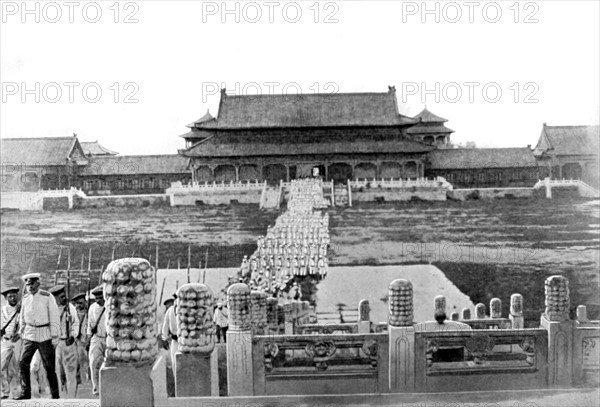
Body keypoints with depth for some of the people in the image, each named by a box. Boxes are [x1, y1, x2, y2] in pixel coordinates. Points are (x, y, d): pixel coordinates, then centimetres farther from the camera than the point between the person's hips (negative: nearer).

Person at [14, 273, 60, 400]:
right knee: (23, 363, -3)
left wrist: (55, 336, -10)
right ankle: (25, 393, 7)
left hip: (45, 335, -4)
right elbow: (22, 317, 18)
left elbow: (54, 317, -7)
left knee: (49, 367, 0)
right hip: (29, 335, 4)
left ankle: (55, 395, 9)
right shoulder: (25, 298, 7)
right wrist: (21, 332, 14)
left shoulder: (47, 297, -7)